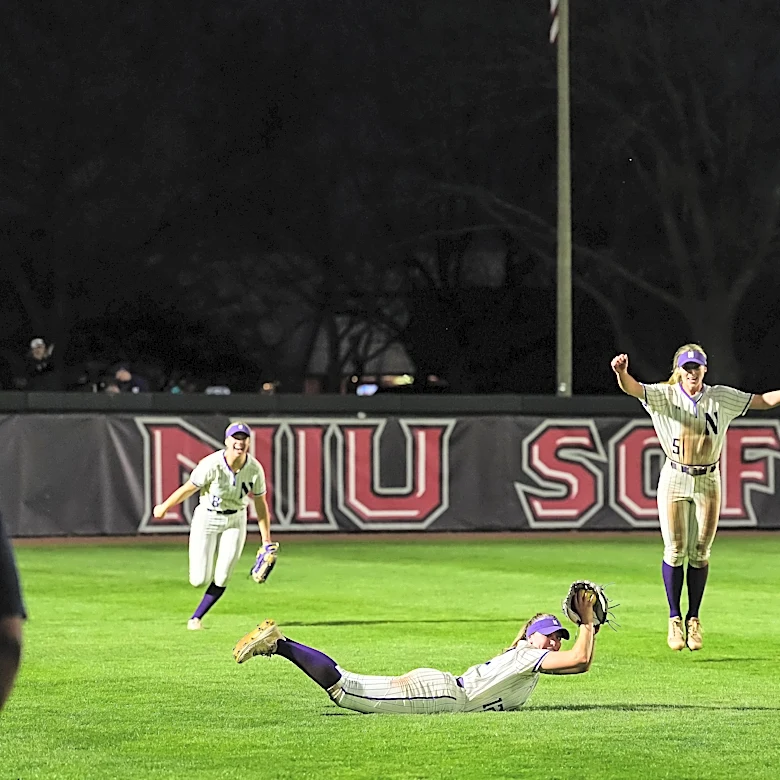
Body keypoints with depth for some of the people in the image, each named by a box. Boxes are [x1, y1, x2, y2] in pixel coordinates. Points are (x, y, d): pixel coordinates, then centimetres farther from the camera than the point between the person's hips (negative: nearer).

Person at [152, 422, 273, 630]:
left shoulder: (255, 469, -13)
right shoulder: (211, 465, -24)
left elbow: (261, 505, -1)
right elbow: (188, 489, -11)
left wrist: (266, 541, 0)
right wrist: (164, 508, 2)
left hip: (235, 521, 3)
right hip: (207, 519, -3)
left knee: (221, 579, -4)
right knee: (199, 580, -4)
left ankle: (196, 617, 17)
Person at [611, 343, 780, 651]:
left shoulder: (721, 398, 3)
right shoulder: (664, 396, -5)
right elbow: (632, 388, -22)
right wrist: (622, 372, -44)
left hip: (708, 482, 2)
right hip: (674, 479, -2)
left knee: (700, 553, 4)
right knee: (675, 551, -5)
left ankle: (694, 619, 14)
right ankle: (675, 618, 6)